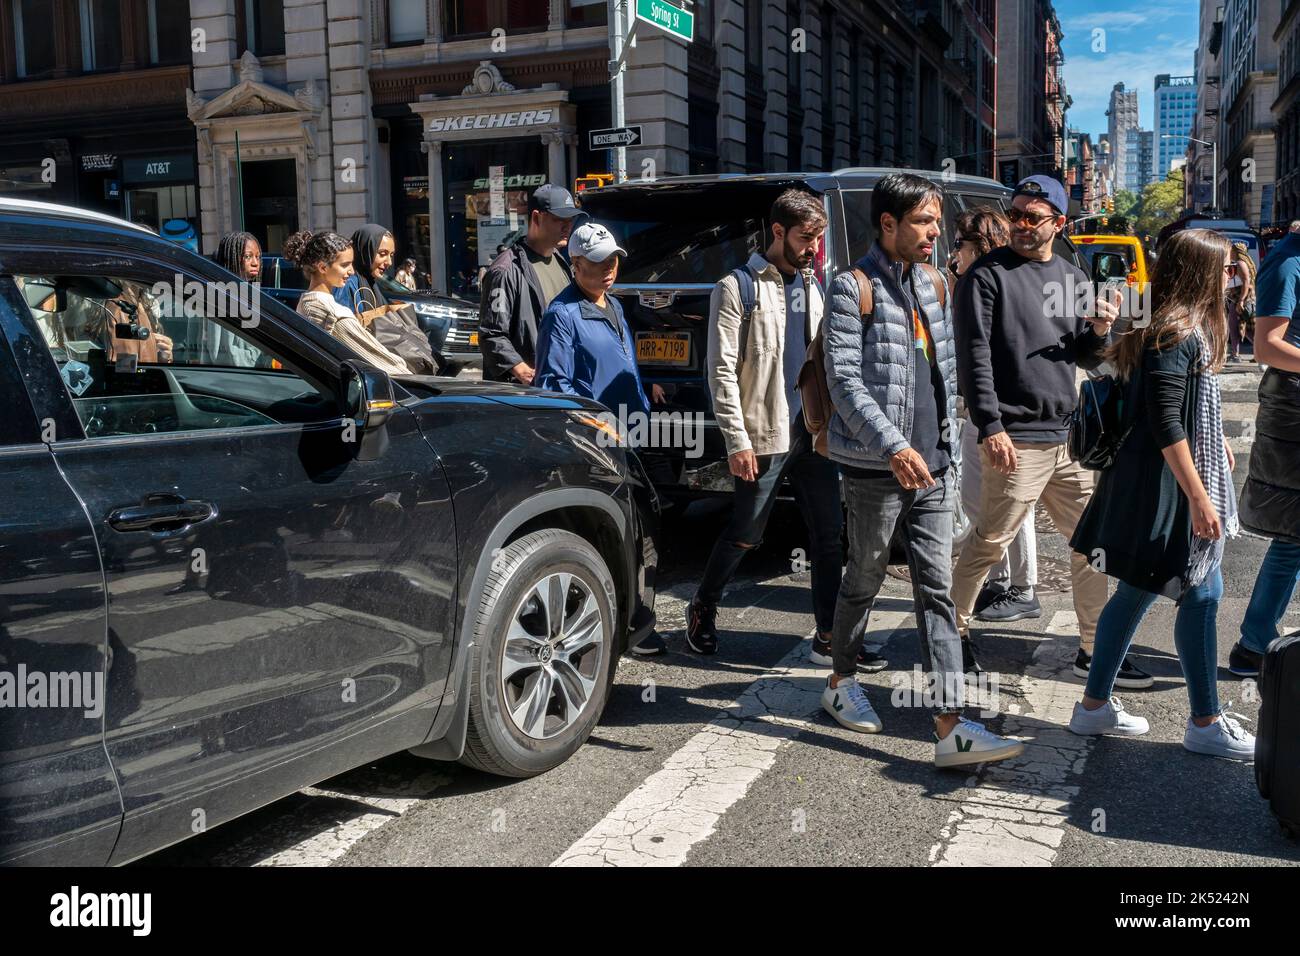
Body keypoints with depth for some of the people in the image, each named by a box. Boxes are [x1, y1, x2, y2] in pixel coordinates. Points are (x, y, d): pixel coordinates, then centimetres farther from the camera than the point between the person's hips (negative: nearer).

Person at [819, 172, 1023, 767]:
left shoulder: (933, 284, 13)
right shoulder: (853, 287, -8)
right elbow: (844, 381, -16)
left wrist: (944, 441, 15)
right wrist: (894, 447, -24)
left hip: (932, 465, 6)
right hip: (875, 466, -6)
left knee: (936, 587, 0)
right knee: (866, 577, 9)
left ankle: (950, 725, -2)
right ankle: (841, 681, 33)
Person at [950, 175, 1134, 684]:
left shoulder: (1075, 279, 15)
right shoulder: (988, 276, -5)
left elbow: (1085, 359, 20)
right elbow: (973, 358, -12)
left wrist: (1098, 332, -2)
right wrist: (990, 427, -19)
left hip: (1068, 435, 7)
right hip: (1015, 439, -7)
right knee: (988, 545, -2)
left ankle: (1095, 649, 23)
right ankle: (954, 630, 18)